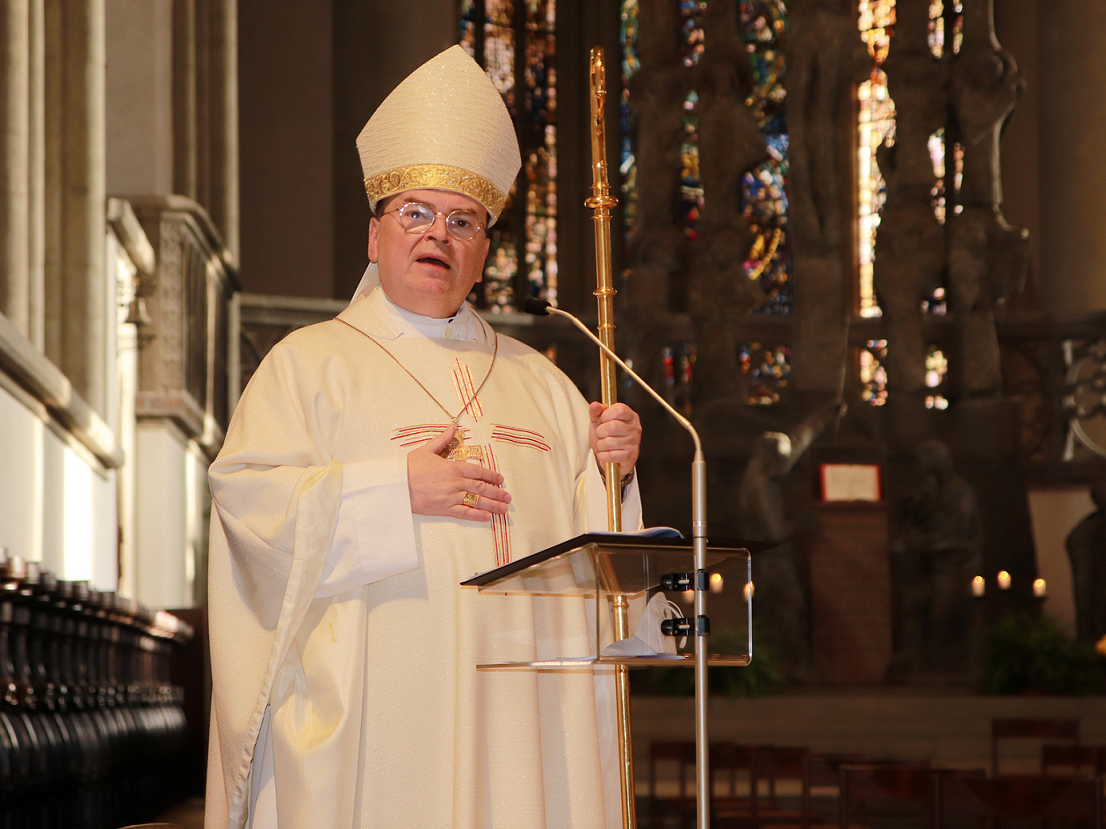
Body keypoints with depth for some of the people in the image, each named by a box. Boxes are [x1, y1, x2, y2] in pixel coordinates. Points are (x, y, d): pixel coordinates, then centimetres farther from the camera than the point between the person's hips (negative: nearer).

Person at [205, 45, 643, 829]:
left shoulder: (536, 379, 20)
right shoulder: (310, 362, 7)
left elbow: (586, 531, 18)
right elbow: (248, 494, -6)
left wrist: (608, 468, -4)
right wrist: (396, 489, -14)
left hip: (523, 697, 4)